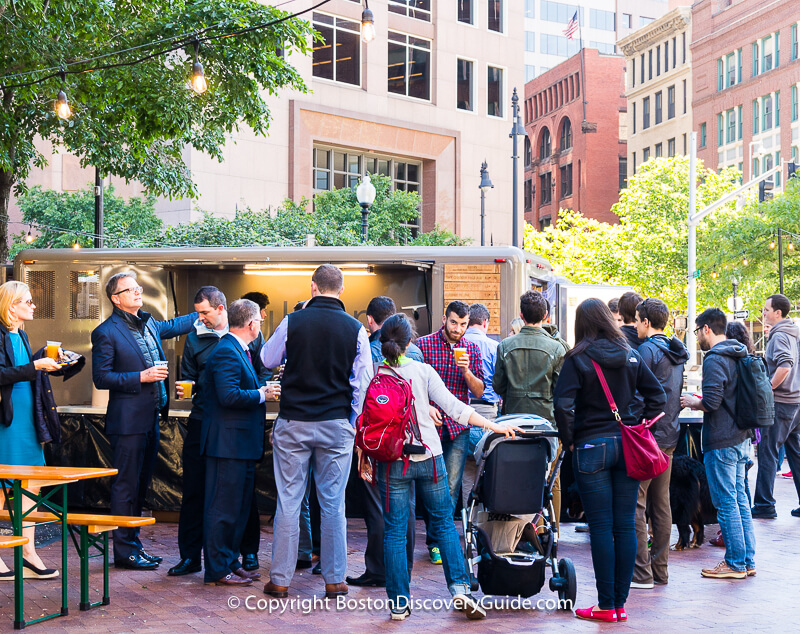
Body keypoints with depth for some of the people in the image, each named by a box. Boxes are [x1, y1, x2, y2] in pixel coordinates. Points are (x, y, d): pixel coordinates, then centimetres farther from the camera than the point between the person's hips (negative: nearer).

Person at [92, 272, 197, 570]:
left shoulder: (148, 323, 13)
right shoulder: (106, 333, -10)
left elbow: (173, 326, 35)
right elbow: (101, 378, -13)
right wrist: (141, 377, -18)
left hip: (151, 419, 8)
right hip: (128, 422, -8)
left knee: (141, 486, 14)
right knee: (126, 487, -3)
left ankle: (133, 543, 22)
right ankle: (124, 551, 4)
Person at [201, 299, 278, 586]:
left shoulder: (238, 350, 17)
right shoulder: (227, 352, -16)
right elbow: (229, 396, -26)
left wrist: (263, 389, 9)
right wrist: (261, 395, -15)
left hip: (241, 444, 11)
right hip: (228, 443, -11)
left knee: (240, 507, 17)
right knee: (224, 508, -4)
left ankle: (230, 563, 25)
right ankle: (217, 571, 2)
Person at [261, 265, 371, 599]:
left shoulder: (292, 322, -4)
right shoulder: (355, 328, -3)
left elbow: (267, 359, 13)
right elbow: (362, 382, 1)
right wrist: (353, 423, 12)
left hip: (293, 422, 0)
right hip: (336, 424, 0)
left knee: (288, 501, 5)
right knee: (333, 503, 6)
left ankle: (280, 579, 8)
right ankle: (334, 579, 10)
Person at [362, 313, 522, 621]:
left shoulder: (371, 375, -2)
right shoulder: (422, 371, -3)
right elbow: (453, 407, -7)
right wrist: (495, 426, -3)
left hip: (391, 463, 0)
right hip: (429, 457, 0)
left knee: (394, 531, 5)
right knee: (444, 523, 12)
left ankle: (399, 604, 7)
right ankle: (460, 589, 2)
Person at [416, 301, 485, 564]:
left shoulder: (472, 349, 9)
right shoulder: (424, 344, 0)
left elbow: (479, 391, 6)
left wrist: (466, 371, -11)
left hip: (458, 426, 2)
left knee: (451, 488, 0)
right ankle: (435, 540, 10)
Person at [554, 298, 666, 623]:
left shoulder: (578, 359, -8)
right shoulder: (630, 356, 6)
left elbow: (563, 404, -17)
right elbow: (657, 395, 7)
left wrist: (568, 439, -5)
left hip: (592, 447, -4)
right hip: (628, 447, 4)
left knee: (601, 527, 0)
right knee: (625, 525, 7)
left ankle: (606, 606, 3)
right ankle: (620, 603, 12)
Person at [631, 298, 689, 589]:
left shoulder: (647, 350, -13)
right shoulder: (676, 352, 14)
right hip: (669, 435, 9)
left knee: (635, 504, -5)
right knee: (661, 504, 12)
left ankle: (641, 573, -6)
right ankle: (660, 570, 16)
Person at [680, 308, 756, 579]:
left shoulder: (714, 360, -16)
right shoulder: (739, 356, 13)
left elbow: (711, 402, -23)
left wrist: (692, 402, -4)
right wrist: (701, 401, 18)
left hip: (721, 443, -9)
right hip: (741, 438, 9)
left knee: (725, 502, -2)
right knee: (739, 499, 13)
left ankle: (735, 563, 2)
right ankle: (748, 559, 17)